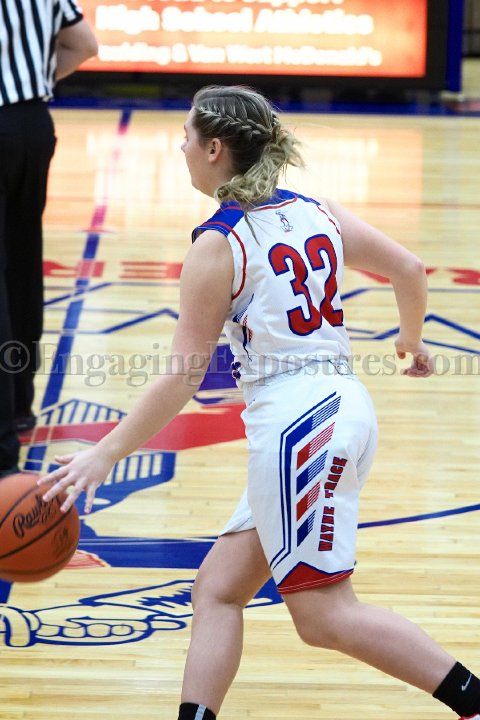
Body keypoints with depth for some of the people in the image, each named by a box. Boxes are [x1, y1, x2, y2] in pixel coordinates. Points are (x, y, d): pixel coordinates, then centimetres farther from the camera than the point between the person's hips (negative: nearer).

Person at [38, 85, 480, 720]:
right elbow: (409, 270, 15)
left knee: (325, 614, -2)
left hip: (296, 422, -9)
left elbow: (183, 378, -10)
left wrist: (104, 454, -5)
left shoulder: (217, 245, -8)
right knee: (218, 586, 10)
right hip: (345, 407, 9)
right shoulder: (317, 212, 11)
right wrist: (412, 341, 35)